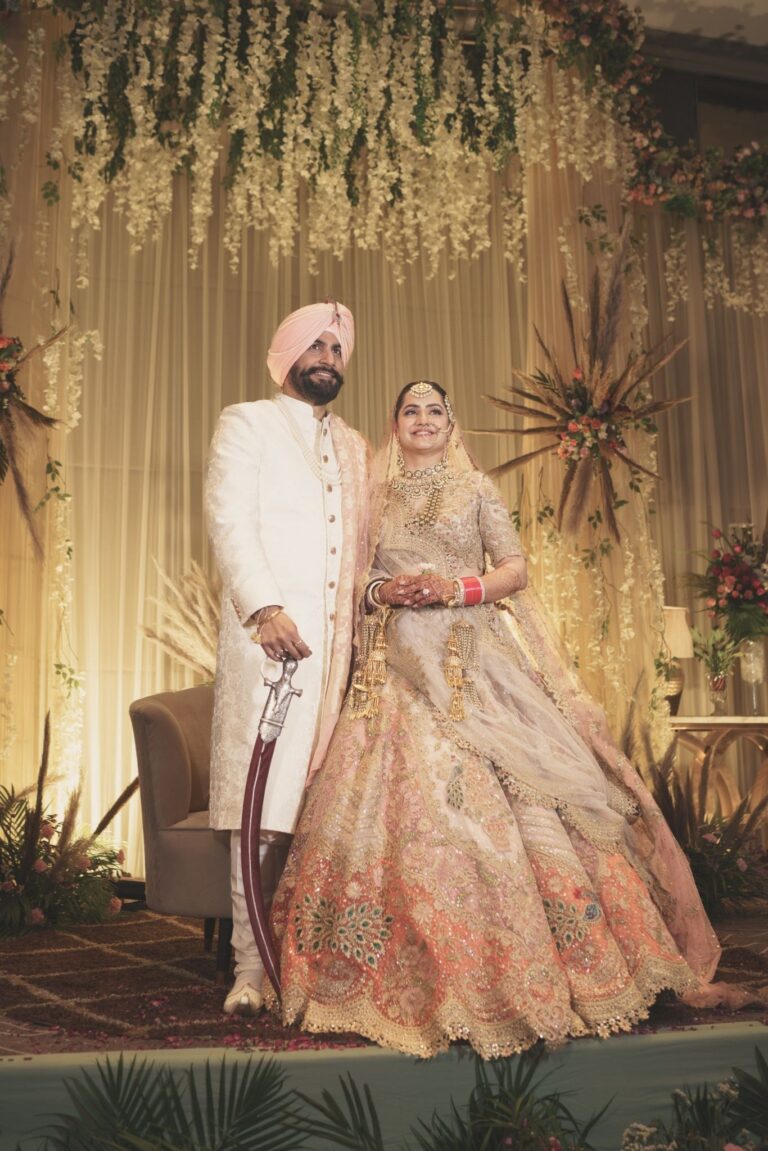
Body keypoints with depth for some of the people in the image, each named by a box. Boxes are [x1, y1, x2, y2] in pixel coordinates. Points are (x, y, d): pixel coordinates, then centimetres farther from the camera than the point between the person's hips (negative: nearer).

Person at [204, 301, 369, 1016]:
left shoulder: (353, 446, 25)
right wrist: (264, 608, -17)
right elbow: (227, 518, -5)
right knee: (266, 801, -8)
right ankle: (251, 964, -3)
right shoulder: (247, 423, 8)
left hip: (340, 637, 5)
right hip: (270, 629, -5)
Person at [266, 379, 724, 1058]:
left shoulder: (476, 489, 12)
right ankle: (421, 974, 0)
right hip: (398, 664, 2)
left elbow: (515, 569, 5)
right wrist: (380, 591, -5)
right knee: (405, 797, -9)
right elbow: (356, 576, 16)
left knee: (494, 790, -11)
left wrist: (457, 589, -10)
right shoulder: (376, 497, 17)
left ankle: (518, 966, 1)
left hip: (473, 661, -2)